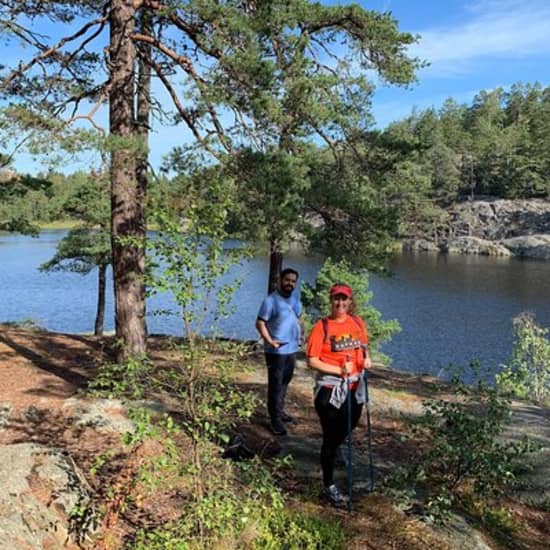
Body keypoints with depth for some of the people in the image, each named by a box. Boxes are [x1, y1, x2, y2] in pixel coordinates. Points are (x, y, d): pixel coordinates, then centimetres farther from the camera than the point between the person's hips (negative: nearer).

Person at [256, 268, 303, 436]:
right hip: (277, 351, -8)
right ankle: (275, 419, 3)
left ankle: (279, 410, 33)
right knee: (275, 384, -3)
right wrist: (270, 341, -27)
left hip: (292, 348, 8)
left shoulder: (295, 299, 9)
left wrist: (301, 333, 7)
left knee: (285, 382, 18)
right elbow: (260, 323, -16)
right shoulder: (271, 300, -15)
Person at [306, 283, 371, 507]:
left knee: (348, 427, 22)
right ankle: (328, 487, 17)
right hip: (330, 388, -5)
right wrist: (338, 370, -24)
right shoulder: (322, 326, -14)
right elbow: (312, 361, -15)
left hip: (355, 386, 6)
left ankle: (330, 453, 54)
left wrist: (366, 358, -4)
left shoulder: (357, 323, 2)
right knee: (331, 436, 3)